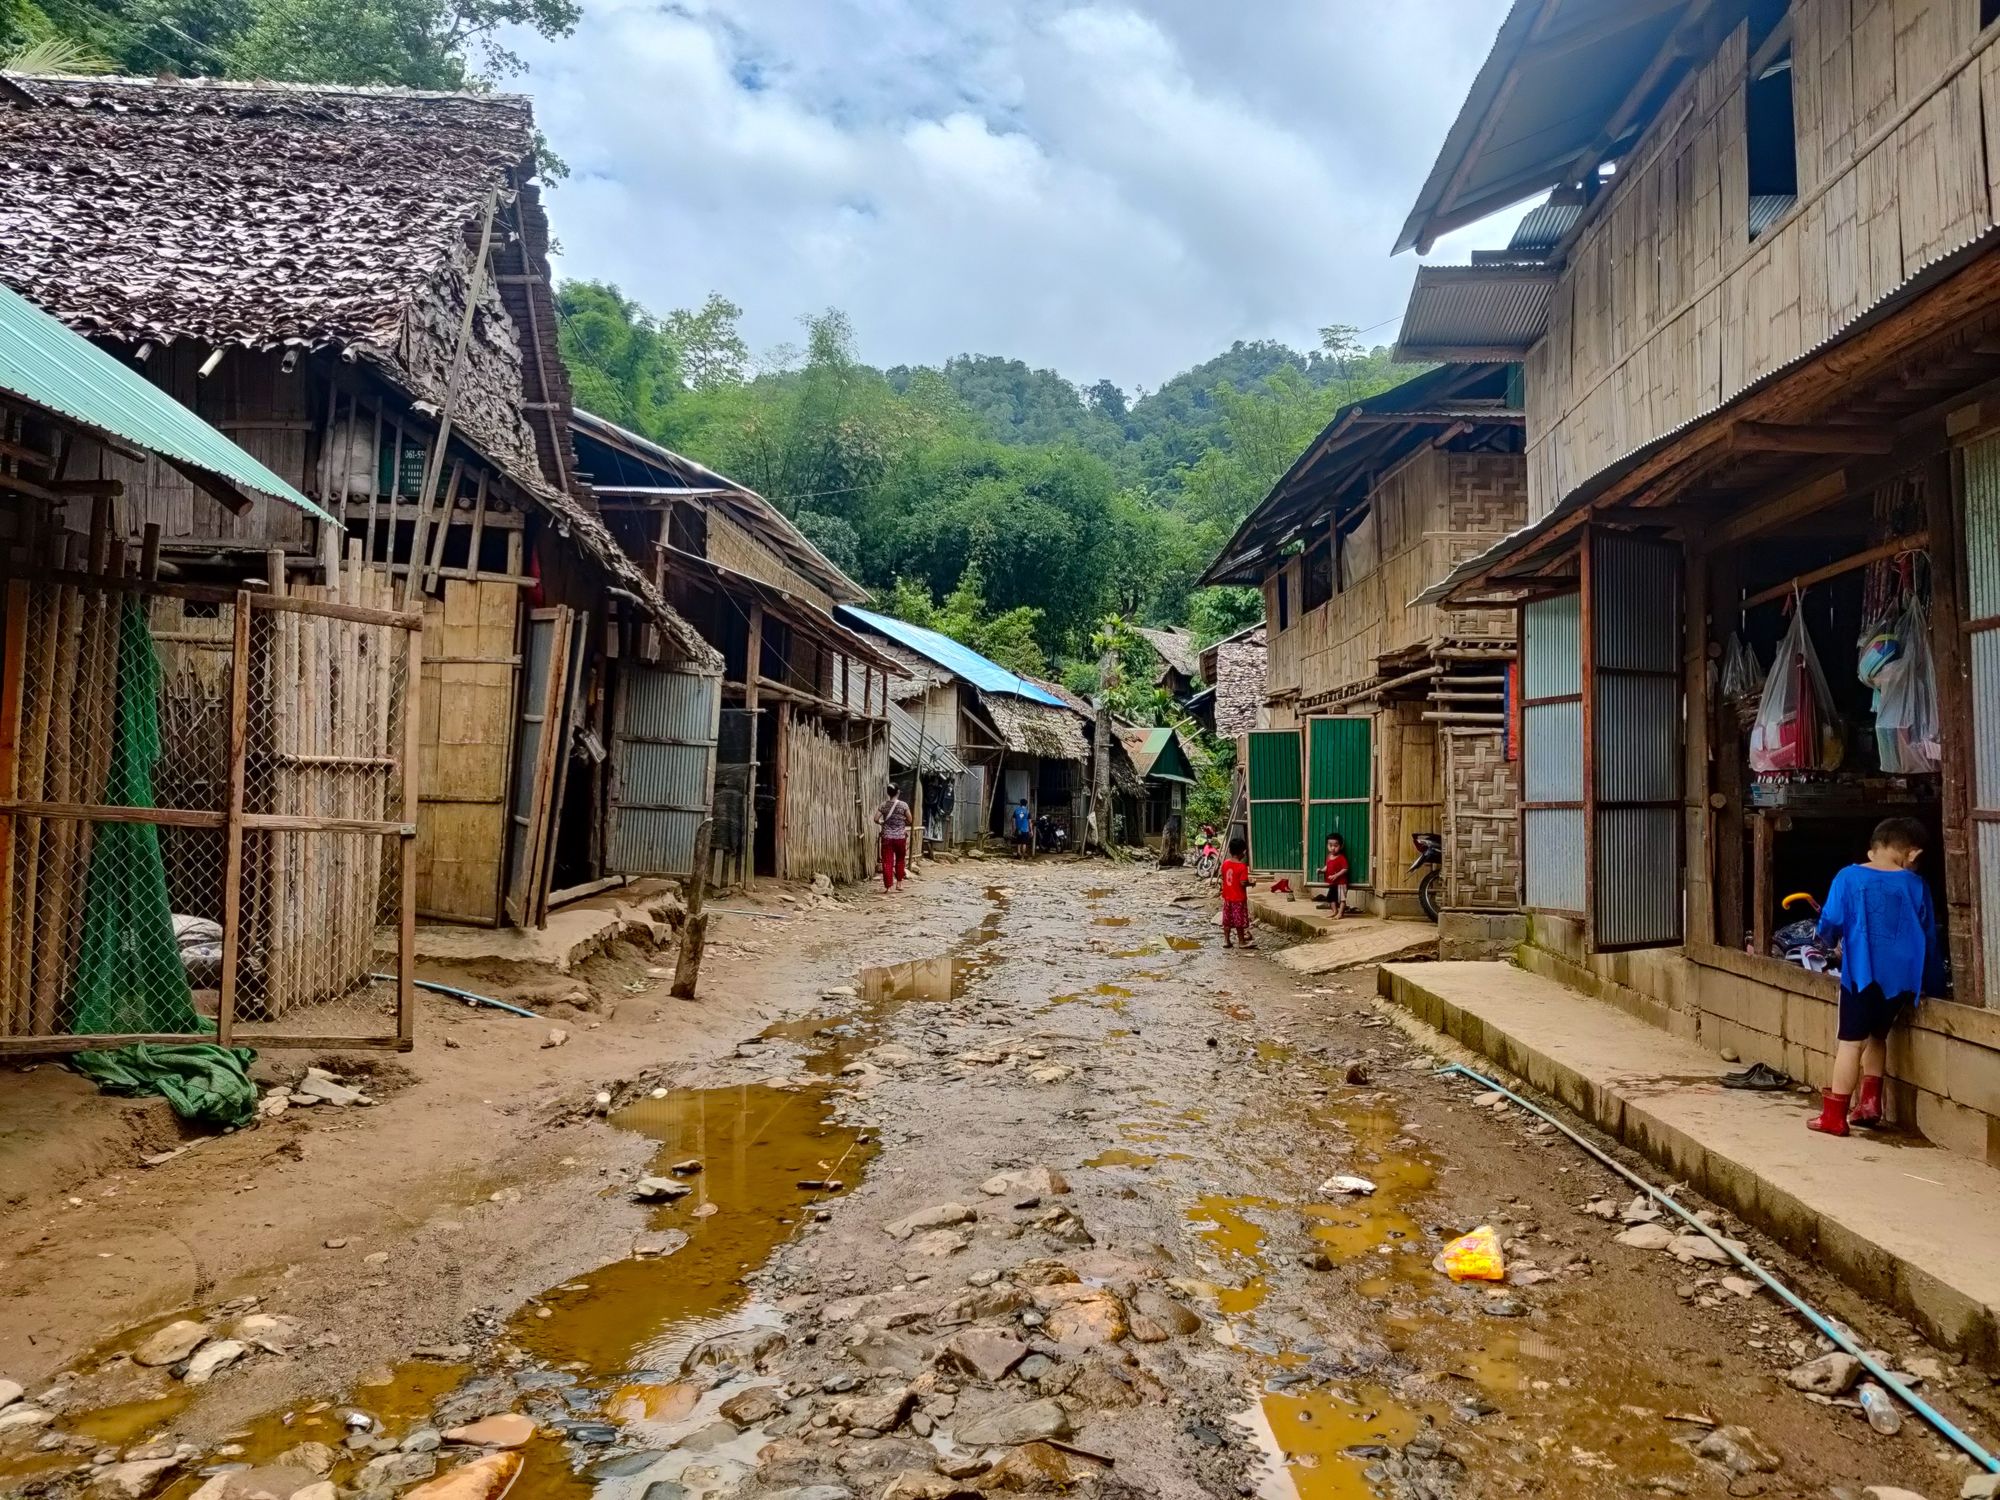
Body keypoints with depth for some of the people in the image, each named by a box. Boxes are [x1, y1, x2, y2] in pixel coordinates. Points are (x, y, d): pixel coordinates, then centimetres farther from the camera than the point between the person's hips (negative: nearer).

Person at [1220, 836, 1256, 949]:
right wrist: (1251, 883, -4)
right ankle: (1242, 942, 12)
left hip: (1227, 897, 6)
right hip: (1239, 898, -6)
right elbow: (1243, 883, -21)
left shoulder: (1225, 863, 1)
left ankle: (1226, 940, 16)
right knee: (1239, 920, 3)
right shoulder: (1242, 866, -18)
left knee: (1227, 919, 12)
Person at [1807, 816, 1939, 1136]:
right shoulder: (1916, 885, 3)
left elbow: (1830, 923, -7)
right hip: (1902, 977, 3)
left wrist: (1832, 941, 16)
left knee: (1851, 1041, 1)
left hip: (1861, 971, -3)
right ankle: (1870, 1102, 18)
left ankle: (1835, 1115, 3)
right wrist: (1928, 981, 20)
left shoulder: (1849, 877, -4)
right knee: (1877, 1036, 22)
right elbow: (1929, 937, 10)